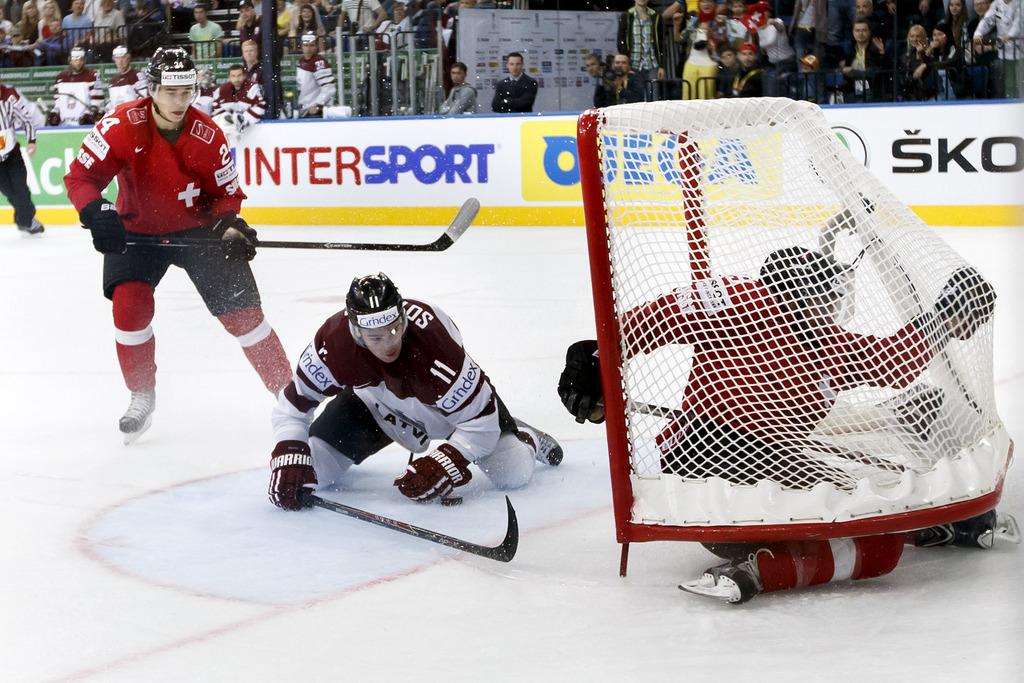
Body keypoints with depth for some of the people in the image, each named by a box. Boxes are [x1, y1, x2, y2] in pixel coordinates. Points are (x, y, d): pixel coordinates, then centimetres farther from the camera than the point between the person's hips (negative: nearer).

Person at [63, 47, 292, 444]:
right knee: (129, 304, -18)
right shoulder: (122, 126, -21)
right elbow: (81, 176, -19)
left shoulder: (208, 135, -16)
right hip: (137, 230, 0)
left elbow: (226, 194, -4)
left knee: (242, 309, -7)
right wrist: (97, 213, -38)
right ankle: (142, 398, 4)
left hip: (198, 228, 0)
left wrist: (230, 226, -24)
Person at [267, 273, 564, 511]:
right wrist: (288, 456, -31)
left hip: (453, 399, -3)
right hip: (379, 403, 3)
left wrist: (442, 464, -39)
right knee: (314, 467, -10)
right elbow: (294, 401, -19)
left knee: (513, 474, -17)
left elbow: (480, 417, -32)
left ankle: (522, 438, 23)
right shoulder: (334, 341, -33)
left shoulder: (435, 341, -40)